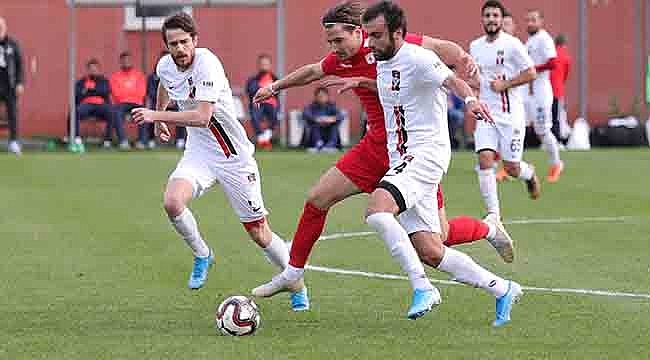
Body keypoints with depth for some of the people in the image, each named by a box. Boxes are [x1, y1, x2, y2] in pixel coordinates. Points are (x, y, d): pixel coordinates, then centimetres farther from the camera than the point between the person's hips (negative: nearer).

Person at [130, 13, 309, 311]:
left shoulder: (206, 63, -24)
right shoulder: (165, 66, -3)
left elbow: (202, 116, -34)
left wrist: (157, 116, -31)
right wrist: (159, 115, 34)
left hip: (234, 156, -5)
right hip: (198, 152, 5)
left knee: (260, 235, 1)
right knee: (172, 202, -24)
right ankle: (202, 255, 4)